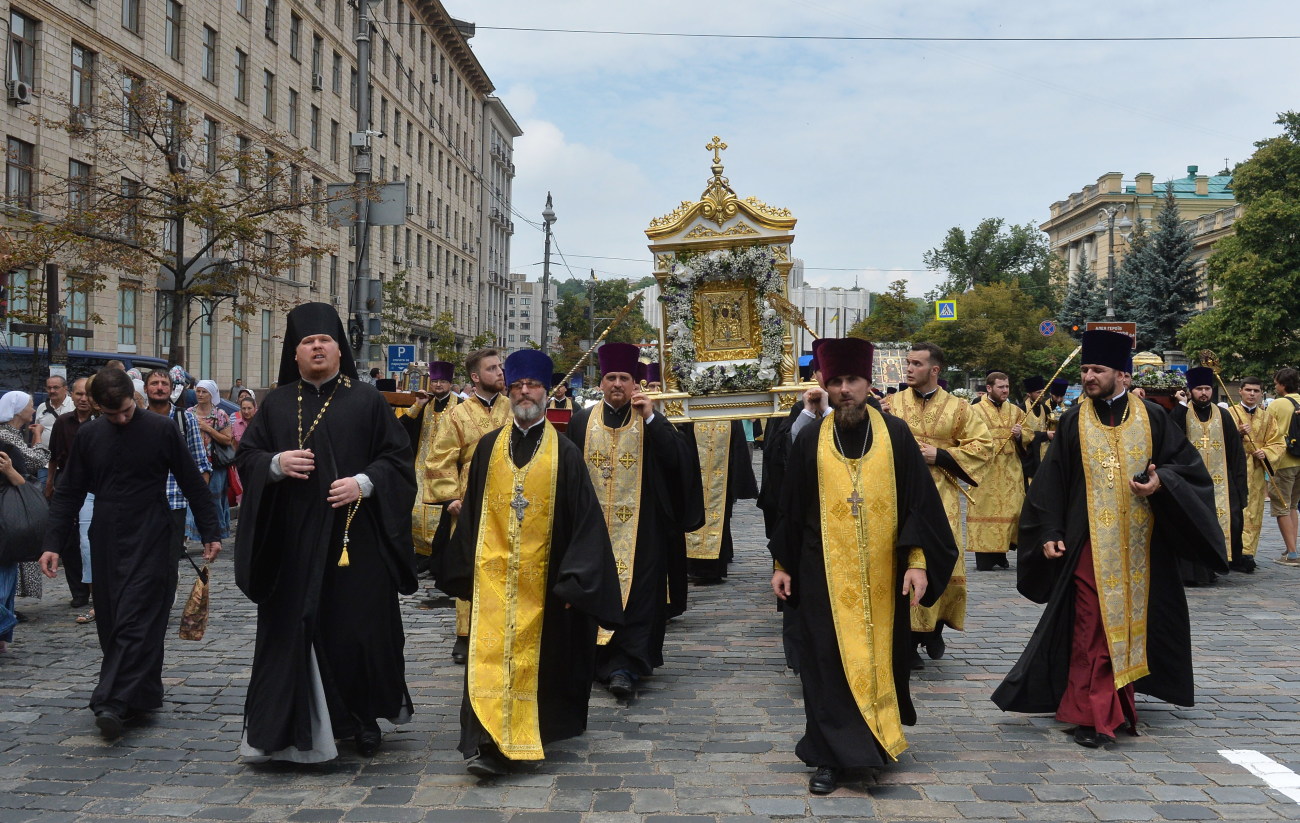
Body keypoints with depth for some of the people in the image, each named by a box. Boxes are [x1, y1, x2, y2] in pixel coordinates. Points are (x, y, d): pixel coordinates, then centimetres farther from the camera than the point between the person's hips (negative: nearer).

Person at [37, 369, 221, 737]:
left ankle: (113, 703, -15)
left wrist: (210, 533, 0)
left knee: (137, 622, -11)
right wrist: (53, 543, 3)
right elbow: (69, 493, 10)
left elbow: (193, 483, 1)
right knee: (111, 623, 7)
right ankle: (143, 694, 18)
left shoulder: (161, 430, -5)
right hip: (106, 543, 4)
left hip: (150, 541, -4)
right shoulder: (88, 436, 5)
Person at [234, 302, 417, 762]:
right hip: (293, 540, 2)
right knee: (294, 630, 2)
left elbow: (397, 458, 2)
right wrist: (276, 463, -11)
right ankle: (295, 726, 11)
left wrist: (364, 482, -14)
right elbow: (246, 457, 10)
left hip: (356, 538, -1)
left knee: (360, 628, 2)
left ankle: (365, 717, 20)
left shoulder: (367, 400, 5)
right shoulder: (276, 404, 11)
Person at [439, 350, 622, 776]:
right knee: (489, 656, -8)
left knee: (536, 657, 10)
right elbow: (471, 510, 11)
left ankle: (533, 730, 28)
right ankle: (488, 744, -6)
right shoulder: (488, 447, 5)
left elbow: (586, 518, -5)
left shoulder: (564, 452, -3)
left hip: (541, 579, -1)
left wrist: (574, 579, -9)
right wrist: (465, 569, 9)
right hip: (492, 574, 1)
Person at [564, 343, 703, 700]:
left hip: (639, 527, -2)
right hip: (592, 526, 2)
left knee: (636, 595, -6)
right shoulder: (582, 421, 7)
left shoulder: (651, 420, 3)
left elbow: (679, 459, -12)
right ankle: (606, 662, 19)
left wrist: (651, 419, -17)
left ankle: (625, 666, -5)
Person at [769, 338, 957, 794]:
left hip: (882, 572, 1)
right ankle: (830, 755, 10)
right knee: (828, 661, 1)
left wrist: (918, 561, -9)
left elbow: (919, 500, -2)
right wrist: (782, 564, 6)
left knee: (881, 655, 12)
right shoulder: (810, 438, 0)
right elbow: (791, 507, 5)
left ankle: (879, 733, 34)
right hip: (825, 572, 0)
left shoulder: (895, 434, -1)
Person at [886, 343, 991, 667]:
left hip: (941, 500, 0)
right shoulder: (892, 404, 5)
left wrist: (940, 455, -8)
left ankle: (935, 627, 23)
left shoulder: (957, 408, 4)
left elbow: (983, 444, 2)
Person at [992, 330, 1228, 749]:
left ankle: (1121, 701, 29)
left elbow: (1187, 463, 6)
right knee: (1092, 628, -6)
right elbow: (1051, 480, 1)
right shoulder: (1074, 420, 1)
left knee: (1133, 620, 12)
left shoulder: (1152, 417, 3)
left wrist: (1161, 481, -14)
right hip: (1091, 542, -2)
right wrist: (1050, 533, -6)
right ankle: (1095, 714, -1)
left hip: (1140, 542, 2)